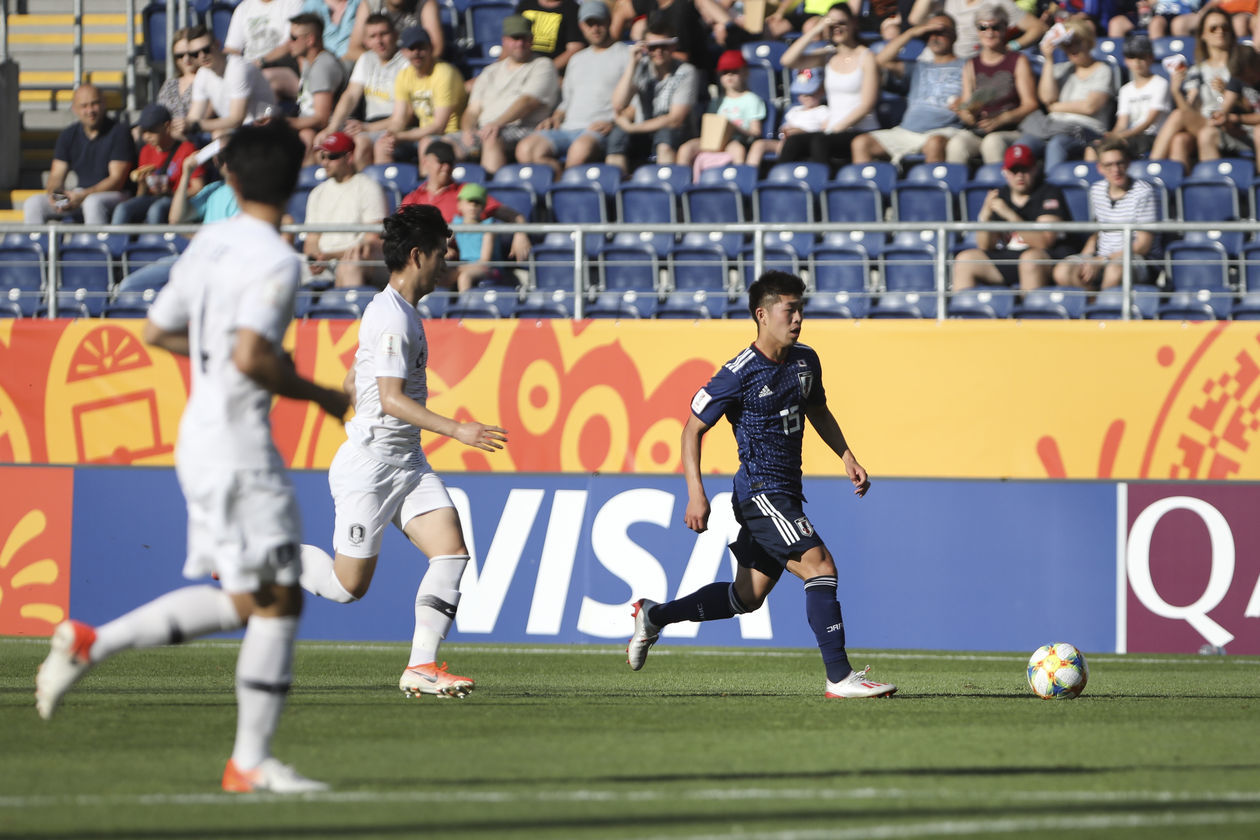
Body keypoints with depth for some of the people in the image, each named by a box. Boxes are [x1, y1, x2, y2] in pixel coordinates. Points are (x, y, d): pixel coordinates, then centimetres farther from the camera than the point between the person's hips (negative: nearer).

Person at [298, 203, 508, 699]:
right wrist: (458, 431, -29)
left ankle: (421, 666, -11)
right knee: (348, 585, -1)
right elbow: (392, 399, -24)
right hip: (369, 466, -9)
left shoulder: (399, 311, 14)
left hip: (406, 462, 9)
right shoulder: (392, 318, -17)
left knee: (452, 550, -10)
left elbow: (353, 382, 24)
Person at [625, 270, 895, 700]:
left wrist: (847, 458, 16)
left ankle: (654, 616, 31)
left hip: (785, 494, 9)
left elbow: (818, 411, 27)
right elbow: (693, 430, -9)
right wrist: (696, 495, -17)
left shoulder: (805, 361, 7)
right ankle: (839, 677, -20)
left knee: (748, 596, 14)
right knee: (820, 565, -19)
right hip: (760, 491, -9)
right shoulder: (739, 374, -15)